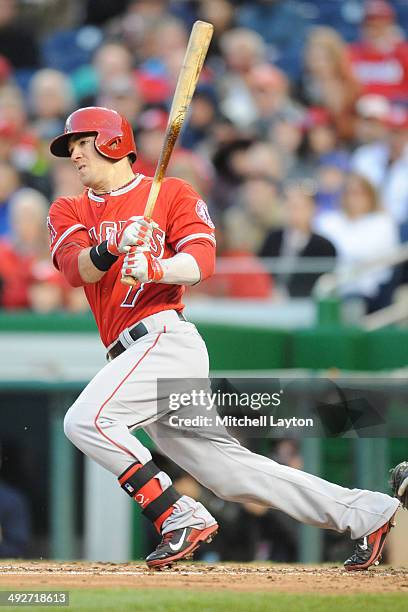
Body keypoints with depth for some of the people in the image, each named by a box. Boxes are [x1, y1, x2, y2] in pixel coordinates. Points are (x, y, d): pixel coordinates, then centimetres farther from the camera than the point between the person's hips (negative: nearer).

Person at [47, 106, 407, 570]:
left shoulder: (172, 194, 6)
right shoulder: (68, 212, 19)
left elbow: (201, 261, -8)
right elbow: (75, 268, -2)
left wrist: (155, 268, -28)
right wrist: (113, 248, -23)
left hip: (164, 337, -6)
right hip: (134, 356, 6)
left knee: (86, 420, -24)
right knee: (230, 468, 5)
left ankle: (181, 518, -19)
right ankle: (368, 512, 10)